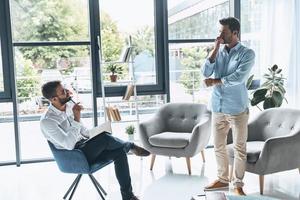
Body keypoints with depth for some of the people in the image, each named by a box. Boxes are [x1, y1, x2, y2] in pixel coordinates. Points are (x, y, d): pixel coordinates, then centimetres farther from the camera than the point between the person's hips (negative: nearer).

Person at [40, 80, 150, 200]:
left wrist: (93, 139, 4)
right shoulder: (46, 121, -20)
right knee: (105, 137, -30)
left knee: (119, 152, -15)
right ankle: (131, 147, 1)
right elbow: (69, 144, -28)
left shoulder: (69, 106, 5)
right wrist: (76, 119, -30)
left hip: (85, 145, 8)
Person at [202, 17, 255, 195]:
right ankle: (222, 179, 30)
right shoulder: (218, 52, 7)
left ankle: (238, 184, 19)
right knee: (219, 147, 13)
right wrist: (216, 49, -10)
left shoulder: (247, 53, -7)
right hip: (218, 108, 5)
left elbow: (239, 77, -21)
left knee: (240, 149, 5)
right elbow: (206, 73, -6)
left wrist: (215, 81, -14)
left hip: (237, 109, -5)